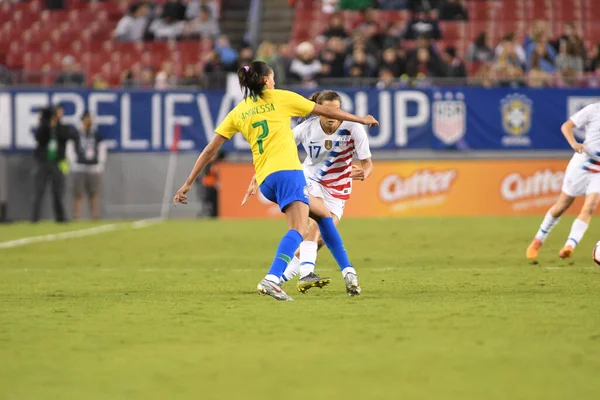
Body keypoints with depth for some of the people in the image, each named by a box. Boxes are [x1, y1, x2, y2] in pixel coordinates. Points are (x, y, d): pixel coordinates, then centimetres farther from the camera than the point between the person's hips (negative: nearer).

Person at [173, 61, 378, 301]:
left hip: (265, 182, 6)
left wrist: (188, 184, 20)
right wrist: (360, 119, 28)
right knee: (298, 230, -19)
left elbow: (210, 151, 15)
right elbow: (326, 112, 15)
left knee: (322, 213, 21)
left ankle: (347, 271, 15)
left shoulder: (238, 113, 17)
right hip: (287, 171, -6)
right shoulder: (280, 98, 8)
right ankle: (271, 280, -40)